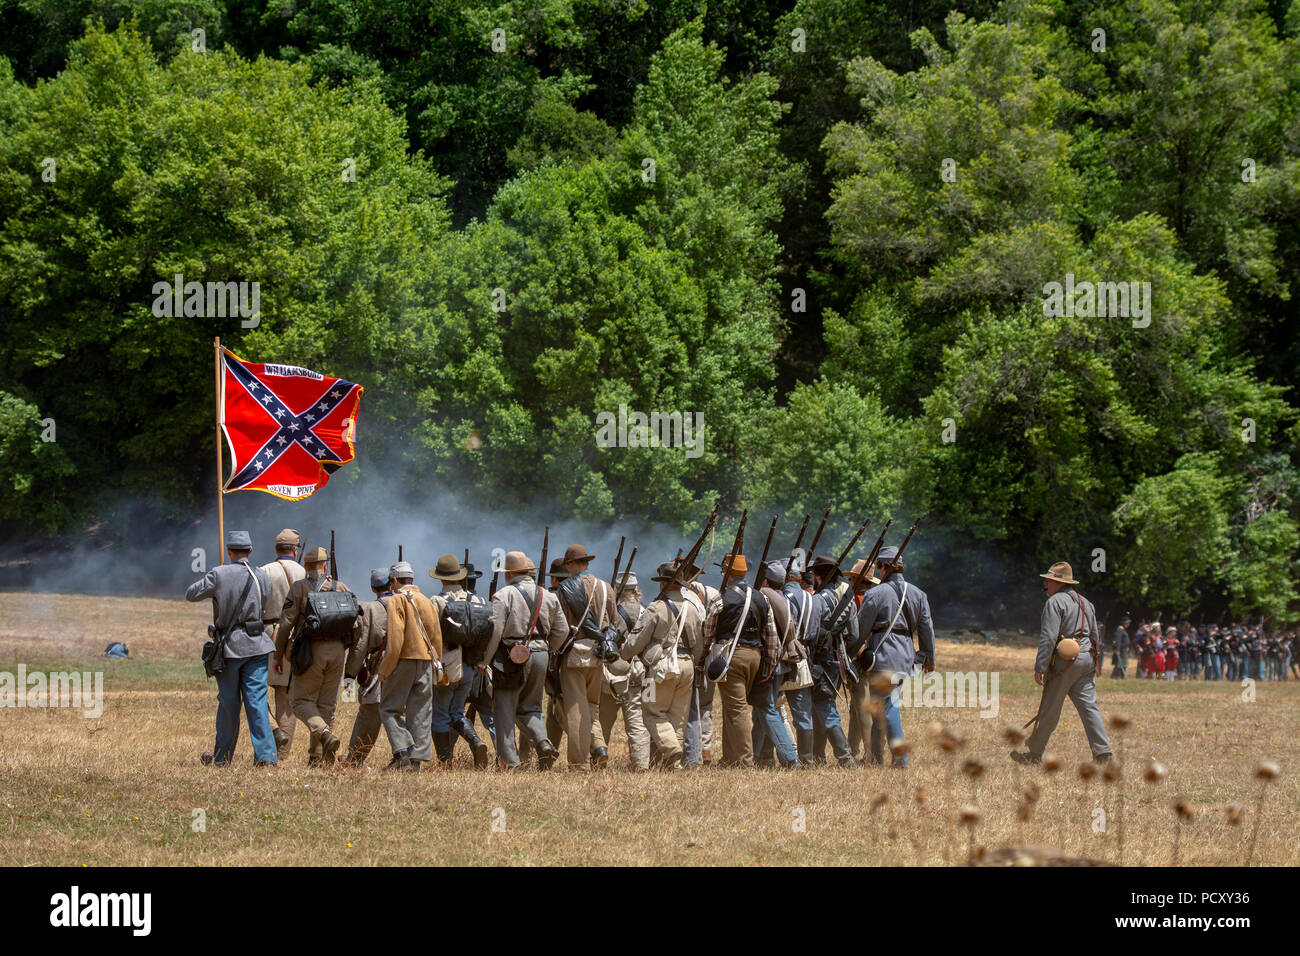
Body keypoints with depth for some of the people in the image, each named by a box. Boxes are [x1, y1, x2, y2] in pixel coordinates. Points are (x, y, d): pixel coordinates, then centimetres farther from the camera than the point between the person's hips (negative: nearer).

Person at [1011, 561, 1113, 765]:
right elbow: (1096, 636, 21)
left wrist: (1039, 668, -16)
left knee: (1049, 710, 0)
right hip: (1087, 660, 8)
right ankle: (1103, 753, -7)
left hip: (1065, 660, -8)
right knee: (1089, 706, 3)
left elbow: (1048, 637, -17)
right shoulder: (1085, 603, 18)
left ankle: (1033, 754, 9)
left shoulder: (1055, 602, -9)